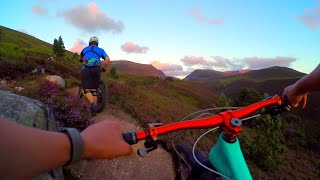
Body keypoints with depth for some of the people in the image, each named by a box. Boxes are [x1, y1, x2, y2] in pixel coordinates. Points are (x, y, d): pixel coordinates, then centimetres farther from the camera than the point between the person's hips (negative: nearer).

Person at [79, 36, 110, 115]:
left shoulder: (85, 49, 26)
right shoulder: (100, 50, 20)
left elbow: (81, 56, 48)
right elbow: (108, 59, 4)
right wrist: (103, 68, 17)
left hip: (86, 70, 0)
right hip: (96, 70, 0)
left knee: (87, 89, -2)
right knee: (94, 89, 9)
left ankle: (93, 103, -29)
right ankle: (93, 110, 5)